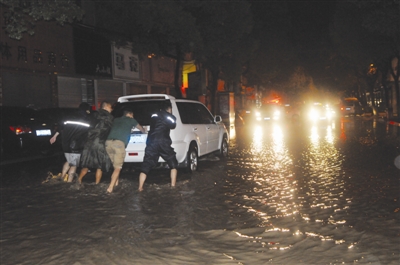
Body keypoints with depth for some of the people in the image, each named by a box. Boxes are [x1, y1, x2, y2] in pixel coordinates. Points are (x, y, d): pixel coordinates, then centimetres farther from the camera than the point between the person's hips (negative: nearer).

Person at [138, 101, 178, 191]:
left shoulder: (154, 115, 16)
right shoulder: (171, 117, 11)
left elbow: (152, 126, 21)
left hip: (151, 143, 2)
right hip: (163, 142, -2)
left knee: (146, 166, 3)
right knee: (173, 164, 15)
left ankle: (140, 188, -5)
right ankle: (173, 185, 8)